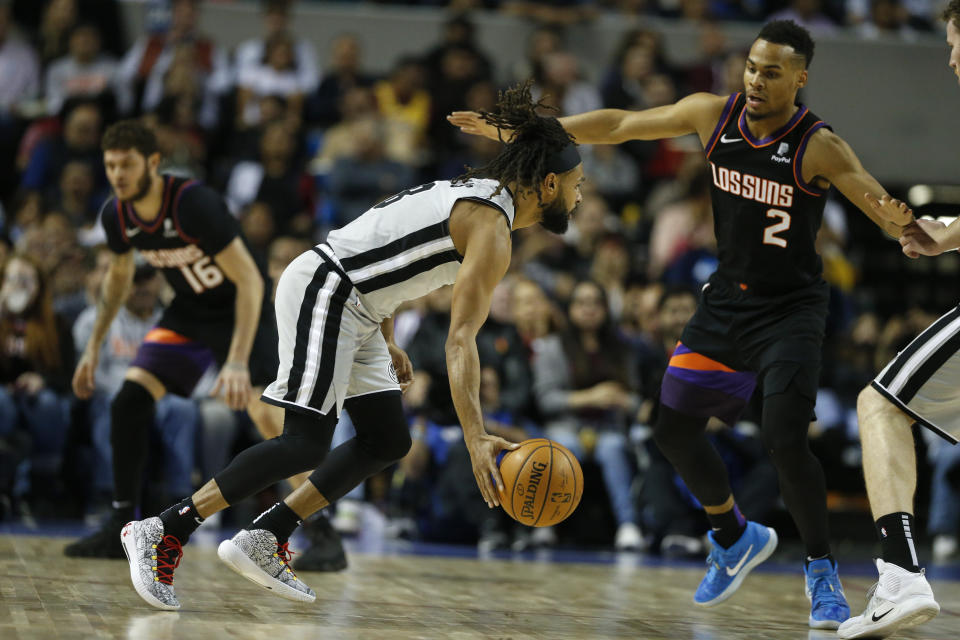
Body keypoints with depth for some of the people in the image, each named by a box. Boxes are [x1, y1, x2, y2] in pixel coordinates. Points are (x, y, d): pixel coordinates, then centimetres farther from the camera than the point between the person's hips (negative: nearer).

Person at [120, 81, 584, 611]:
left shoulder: (472, 193, 14)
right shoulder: (492, 229, -16)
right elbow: (460, 339, -25)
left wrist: (386, 345, 24)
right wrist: (475, 437, -31)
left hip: (355, 307, 11)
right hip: (323, 292, -11)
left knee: (388, 442, 8)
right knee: (306, 445, -16)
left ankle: (262, 541, 9)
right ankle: (162, 533, -15)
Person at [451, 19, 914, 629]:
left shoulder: (819, 148, -20)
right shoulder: (713, 115, -5)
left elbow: (886, 209, -26)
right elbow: (619, 125, 4)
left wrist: (901, 221, -51)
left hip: (791, 309, -6)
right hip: (728, 298, 6)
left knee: (785, 439, -20)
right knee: (674, 427, 8)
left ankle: (823, 574, 0)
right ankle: (736, 539, 31)